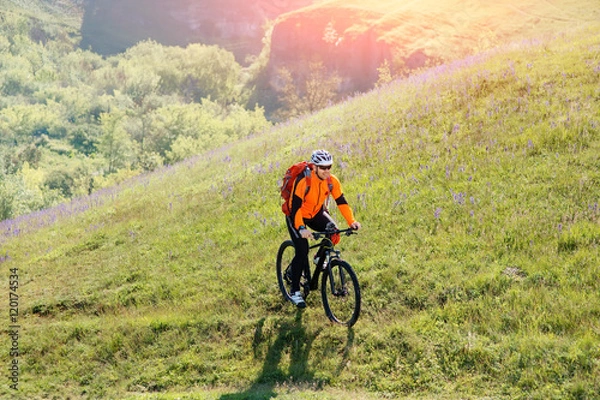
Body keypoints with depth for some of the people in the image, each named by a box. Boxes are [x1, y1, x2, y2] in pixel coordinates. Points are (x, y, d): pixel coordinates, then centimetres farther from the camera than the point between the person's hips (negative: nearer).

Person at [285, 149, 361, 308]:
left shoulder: (332, 181, -17)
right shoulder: (304, 181, -31)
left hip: (317, 213, 5)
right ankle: (295, 292, -4)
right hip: (296, 215, -5)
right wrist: (301, 228, -50)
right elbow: (296, 207, -36)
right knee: (302, 251, -16)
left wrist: (352, 221, -31)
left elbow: (342, 202, -16)